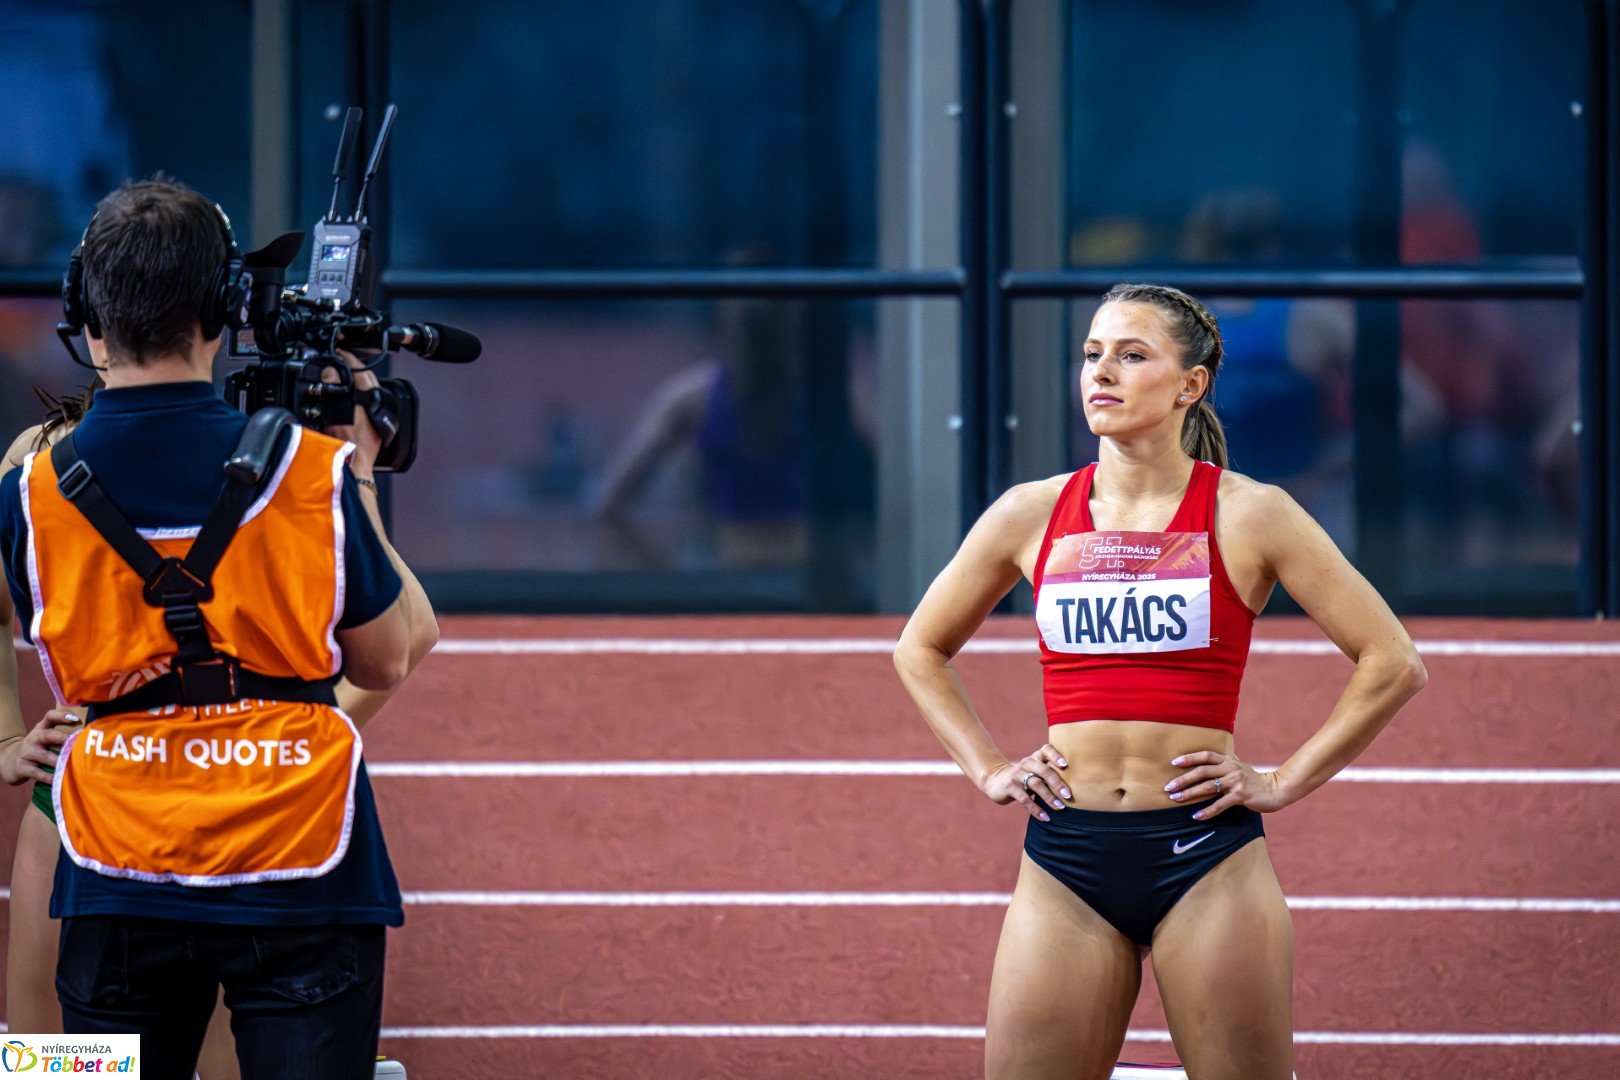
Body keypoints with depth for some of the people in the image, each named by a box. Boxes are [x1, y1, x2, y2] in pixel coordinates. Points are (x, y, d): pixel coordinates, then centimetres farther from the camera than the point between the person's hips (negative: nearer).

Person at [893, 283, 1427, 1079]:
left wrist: (1284, 783, -2)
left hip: (1206, 861, -2)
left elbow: (1392, 663, 1)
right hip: (1066, 861, 3)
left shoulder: (1246, 517, -1)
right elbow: (920, 649, 23)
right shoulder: (1032, 515, 7)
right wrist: (987, 770, 11)